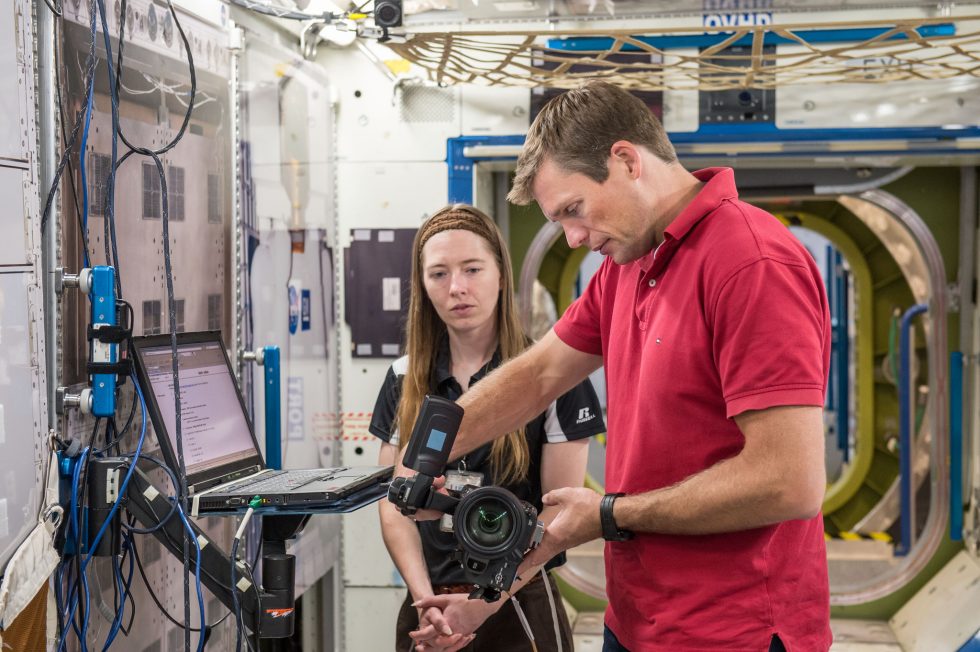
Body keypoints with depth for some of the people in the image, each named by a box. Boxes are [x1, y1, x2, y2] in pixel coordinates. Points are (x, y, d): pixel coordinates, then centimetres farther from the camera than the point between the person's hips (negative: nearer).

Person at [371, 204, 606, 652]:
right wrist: (426, 601, -10)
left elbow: (560, 510, -8)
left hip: (519, 607, -3)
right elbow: (395, 505, 3)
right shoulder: (404, 380, 4)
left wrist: (485, 603, -13)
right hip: (428, 610, 3)